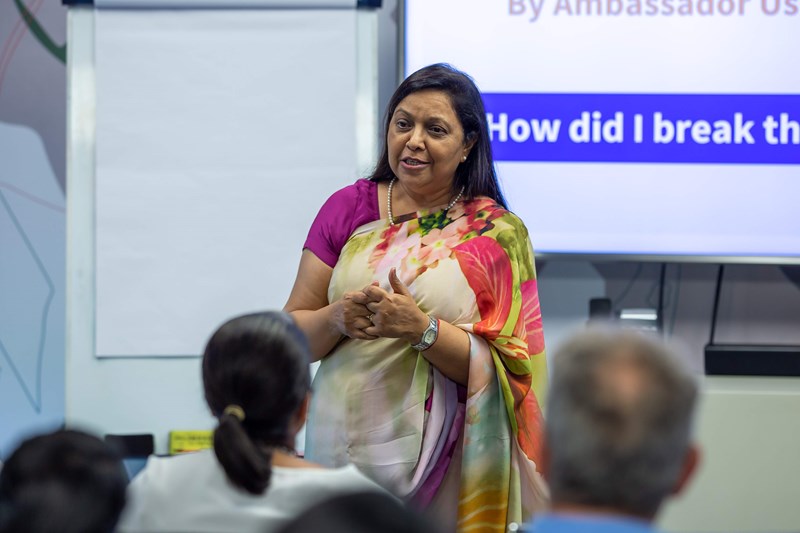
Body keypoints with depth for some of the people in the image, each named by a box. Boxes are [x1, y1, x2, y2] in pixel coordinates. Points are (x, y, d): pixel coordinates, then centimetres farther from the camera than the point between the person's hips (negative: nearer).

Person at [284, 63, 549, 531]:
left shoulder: (498, 233, -1)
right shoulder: (348, 208, 6)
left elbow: (502, 370, -8)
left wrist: (422, 329, -22)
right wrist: (337, 318, -16)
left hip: (442, 461, -2)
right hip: (341, 450, 2)